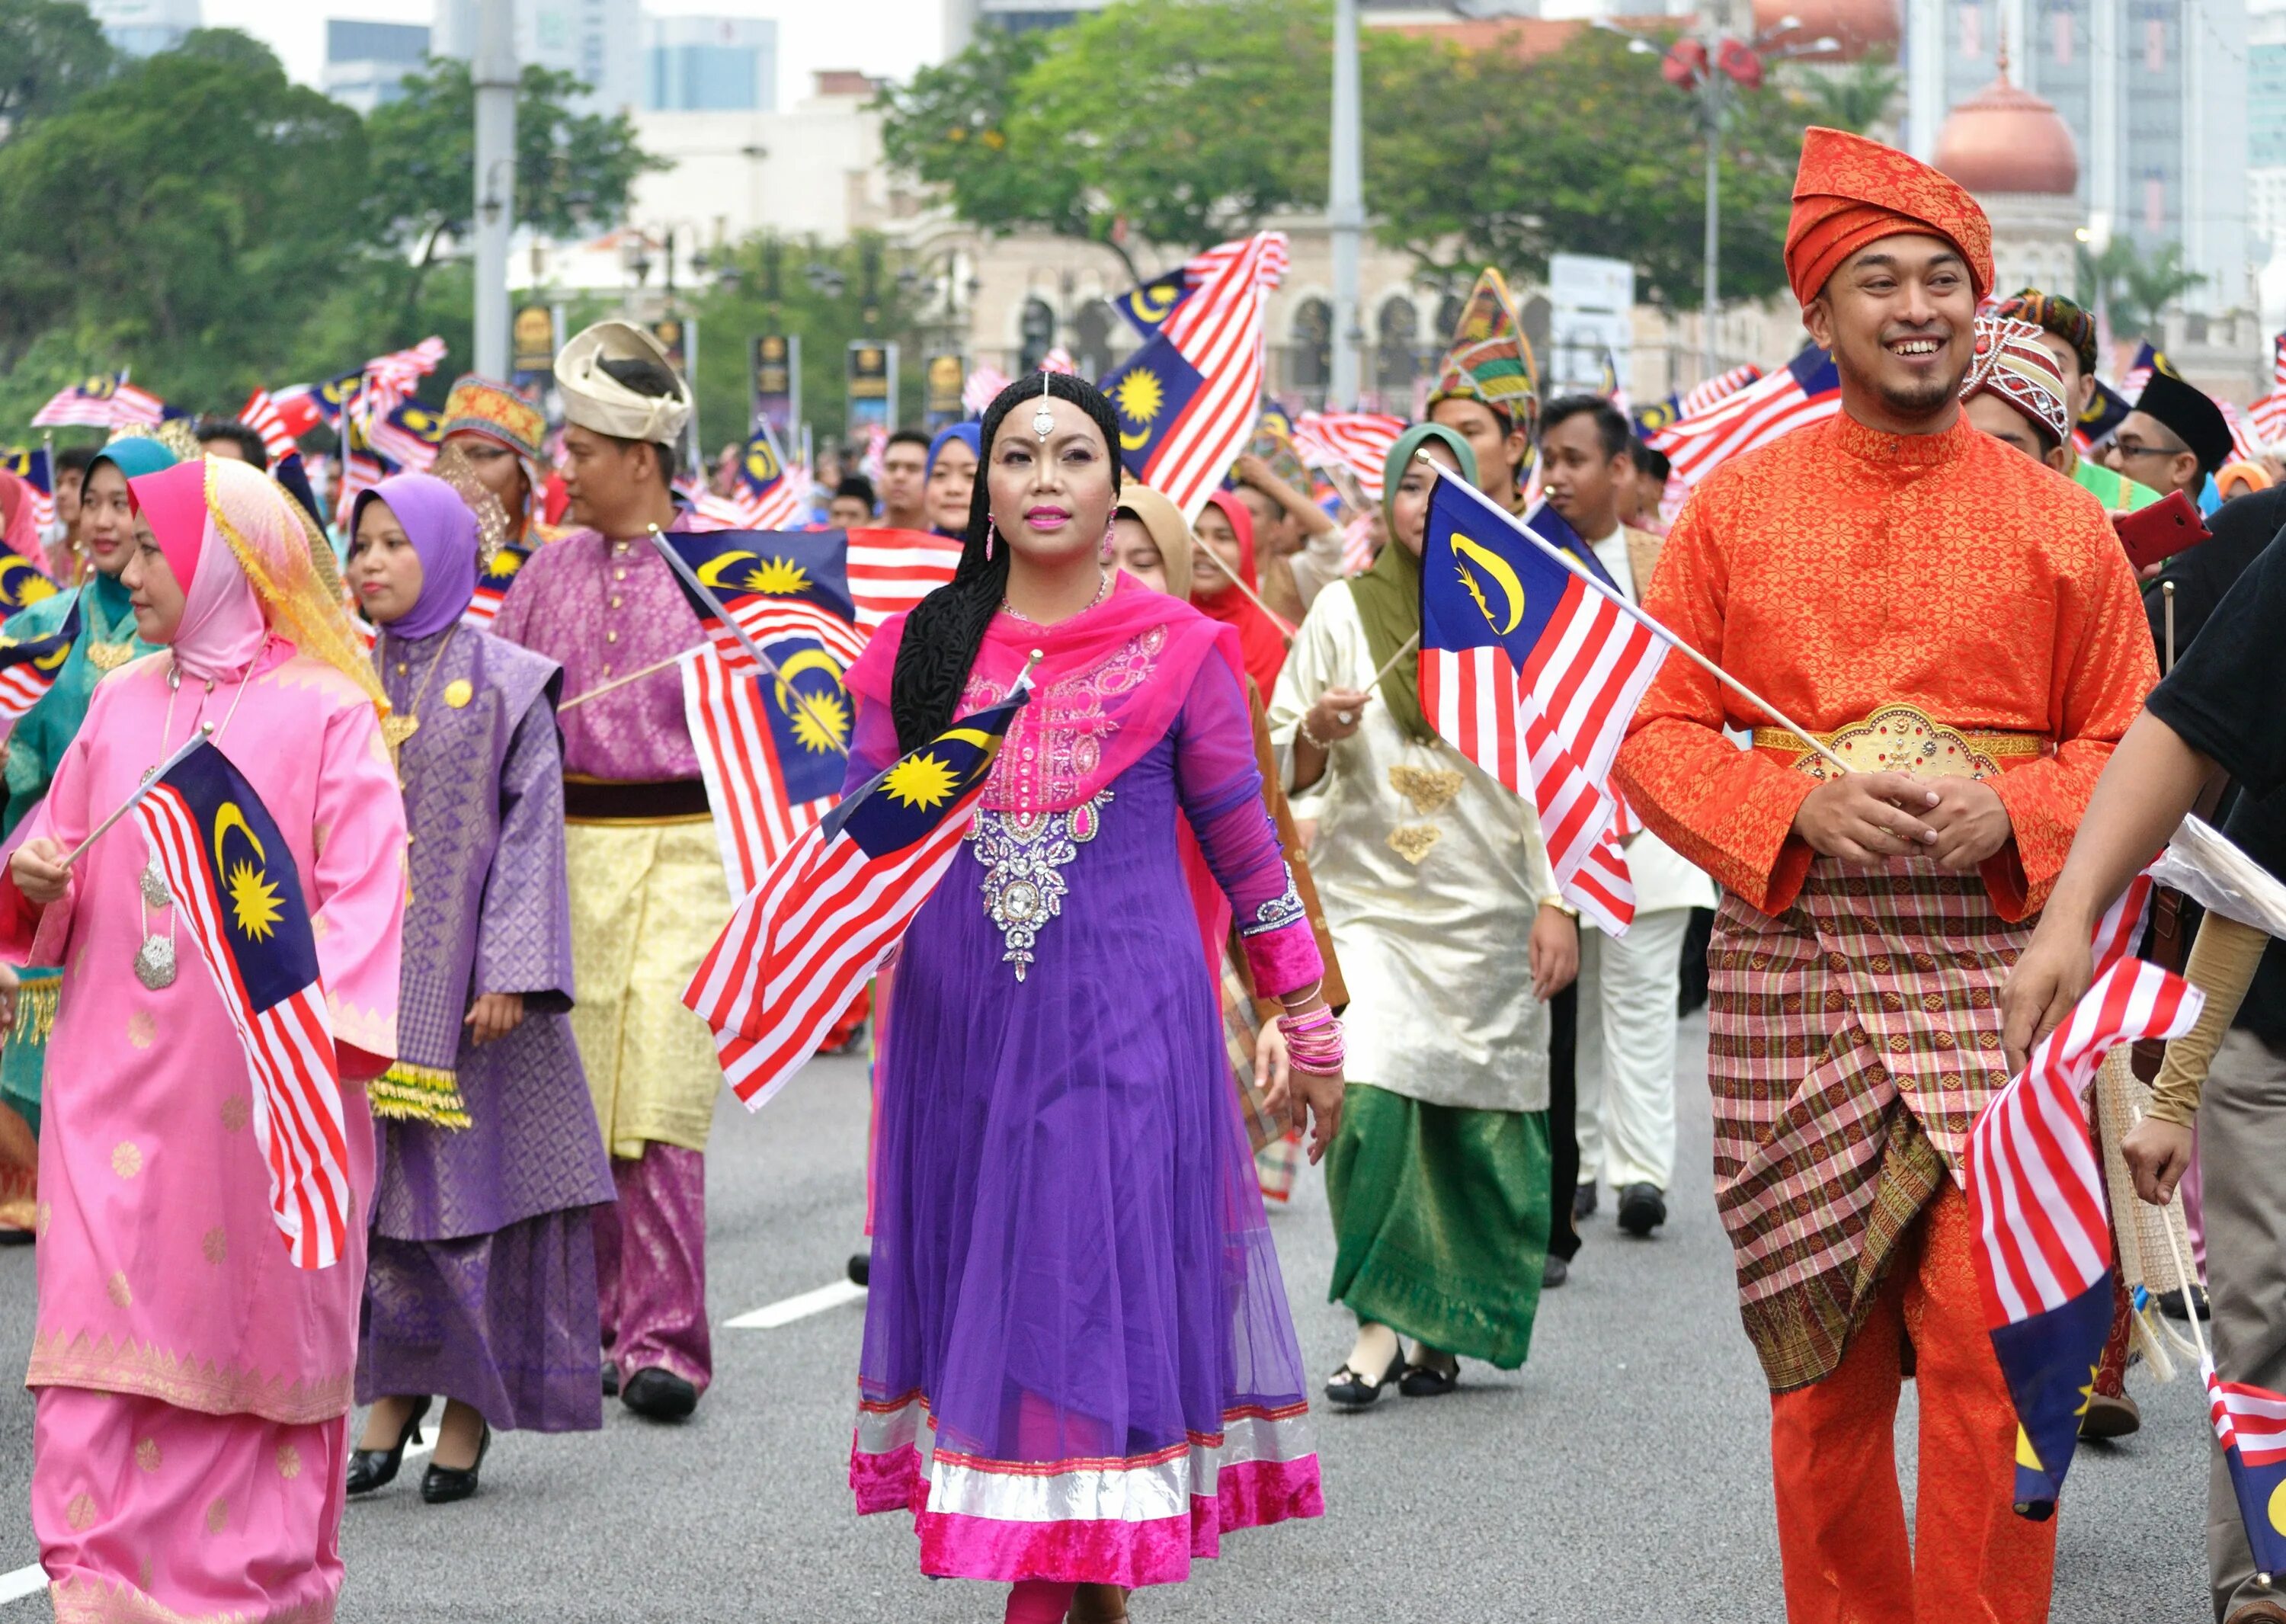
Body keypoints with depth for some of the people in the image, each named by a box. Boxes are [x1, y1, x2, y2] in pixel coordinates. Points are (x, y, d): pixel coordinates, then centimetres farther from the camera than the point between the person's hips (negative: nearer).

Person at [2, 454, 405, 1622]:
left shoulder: (324, 710, -2)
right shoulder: (120, 703, 13)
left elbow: (365, 883, -10)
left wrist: (326, 1013, -23)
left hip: (260, 1082, -4)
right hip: (118, 1075, 4)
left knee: (260, 1327, 2)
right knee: (101, 1301, -4)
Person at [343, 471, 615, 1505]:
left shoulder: (504, 683, -1)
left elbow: (531, 829, -4)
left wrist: (511, 972, -12)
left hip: (461, 971, -3)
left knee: (474, 1178, -2)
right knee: (376, 1184, 2)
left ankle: (469, 1406, 5)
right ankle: (392, 1393, 11)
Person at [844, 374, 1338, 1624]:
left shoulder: (1178, 650, 1)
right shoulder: (918, 652, 7)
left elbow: (1244, 849, 5)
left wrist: (1310, 1028, 8)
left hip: (1125, 1022, -3)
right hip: (961, 1024, 3)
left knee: (1109, 1287, -6)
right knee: (983, 1282, 4)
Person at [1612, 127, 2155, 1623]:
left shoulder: (2061, 521, 6)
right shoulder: (1736, 507, 7)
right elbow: (1655, 734, 5)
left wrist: (2007, 811, -13)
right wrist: (1802, 807, -13)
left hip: (1999, 964, -1)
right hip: (1793, 976, 1)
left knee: (1993, 1345, -9)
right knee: (1823, 1359, 7)